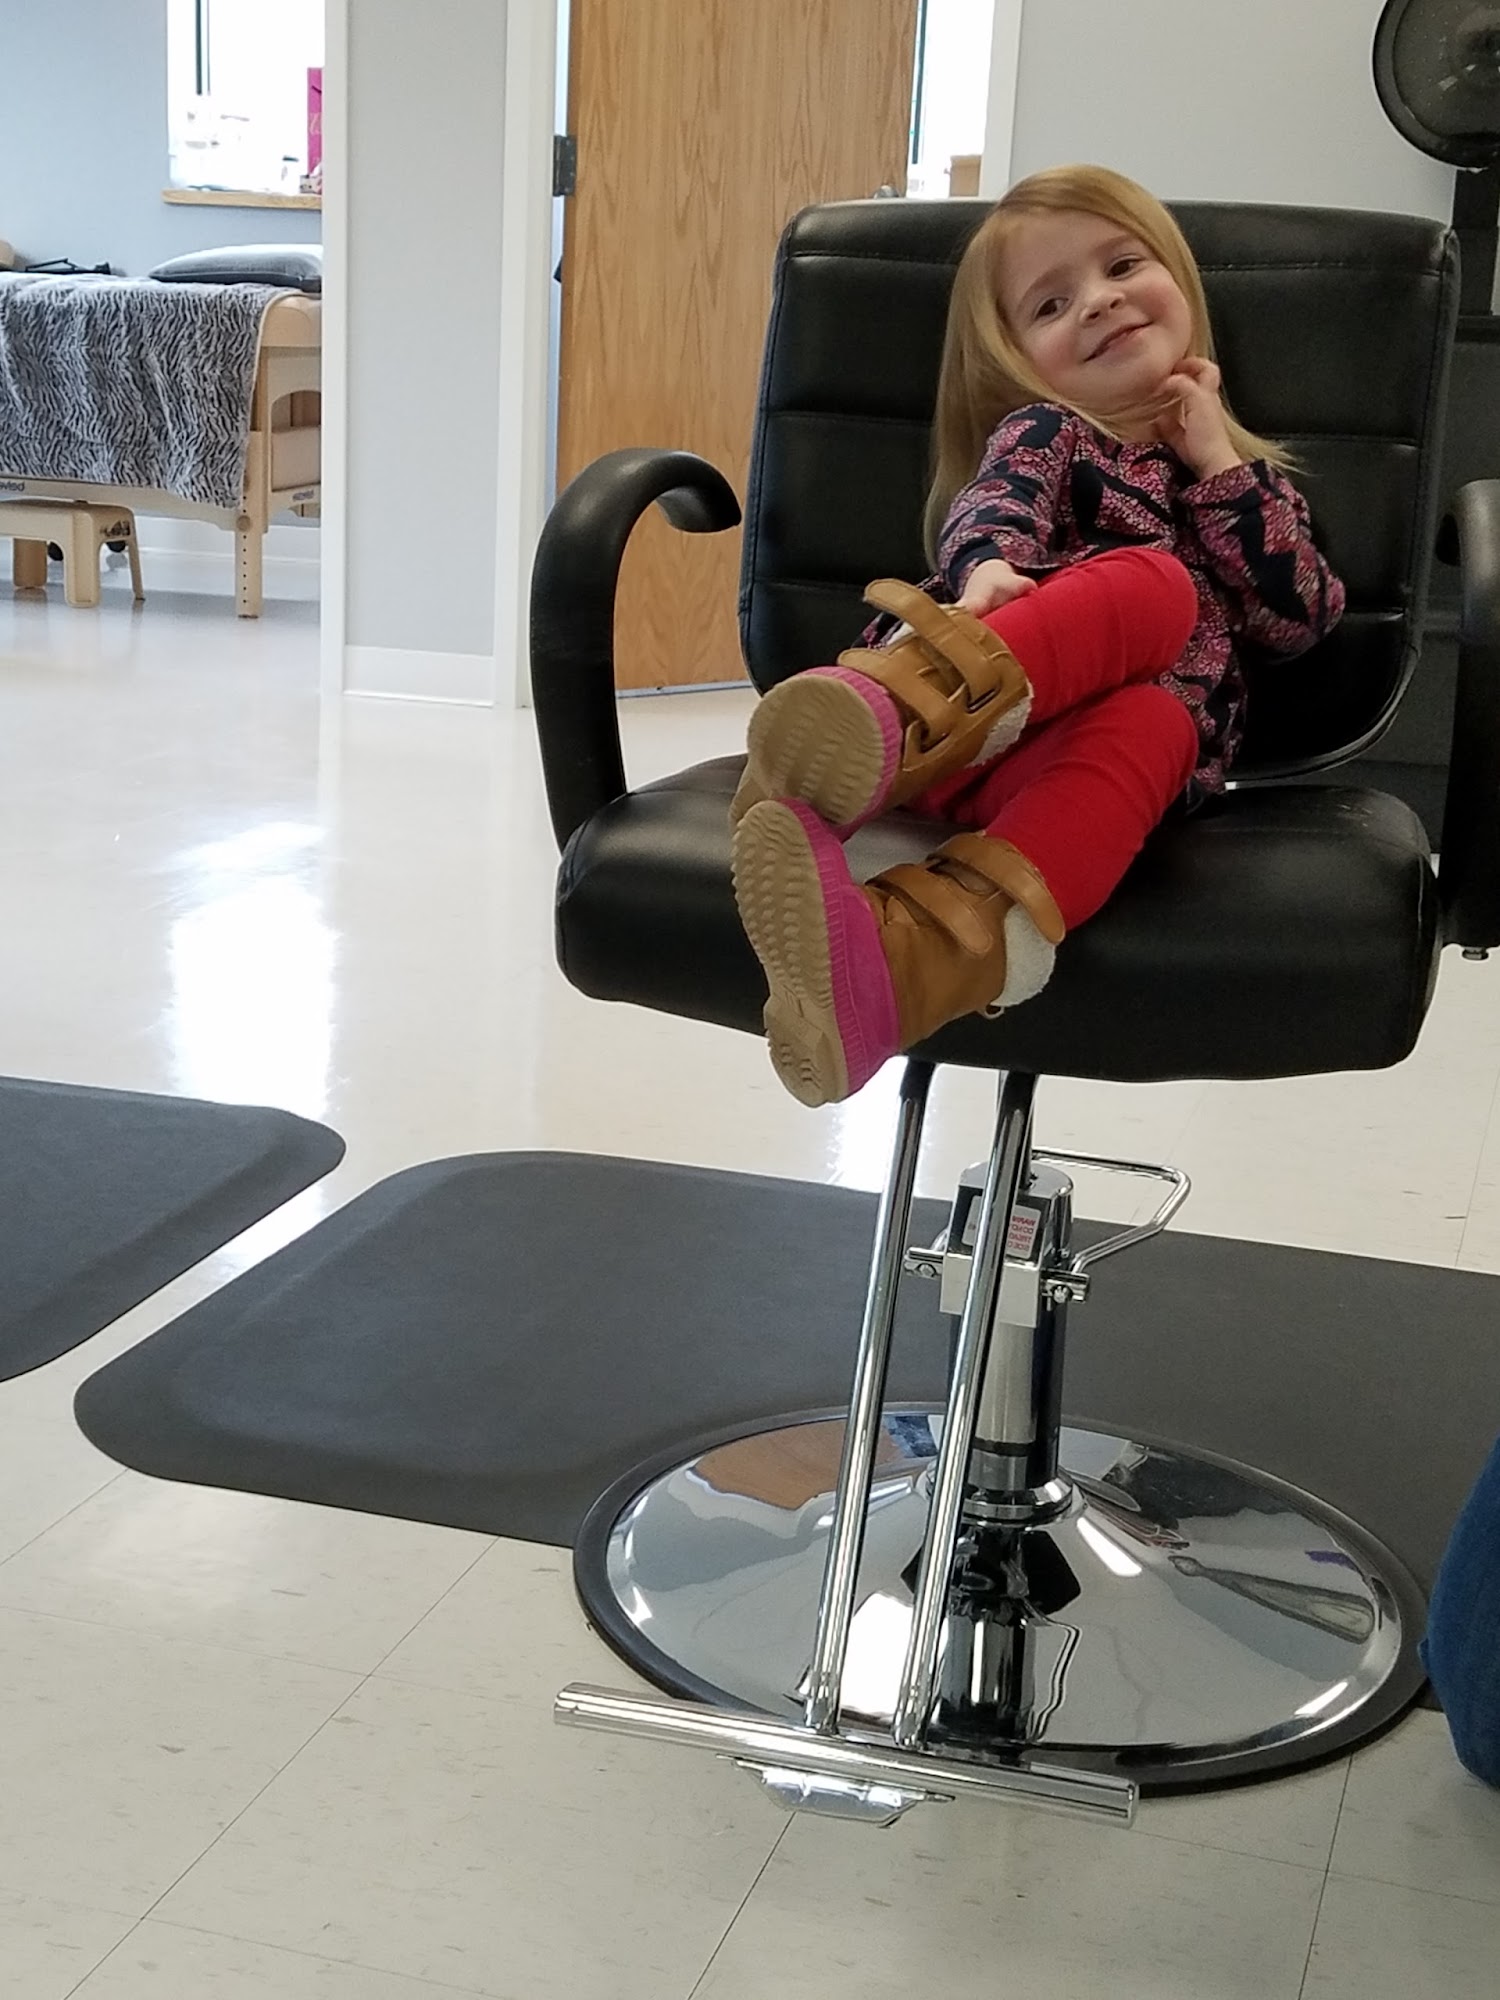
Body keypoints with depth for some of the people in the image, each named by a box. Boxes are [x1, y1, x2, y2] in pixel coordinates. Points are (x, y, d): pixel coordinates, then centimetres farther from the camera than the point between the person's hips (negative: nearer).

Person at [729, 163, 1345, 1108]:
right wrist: (989, 569, -26)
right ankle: (900, 727, -58)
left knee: (1147, 722, -36)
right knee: (1153, 581, -29)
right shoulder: (1043, 432, 22)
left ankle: (910, 959, -65)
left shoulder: (1248, 472, 32)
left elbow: (1299, 620, 16)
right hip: (989, 717, -1)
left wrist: (1217, 463, 14)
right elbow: (995, 508, -2)